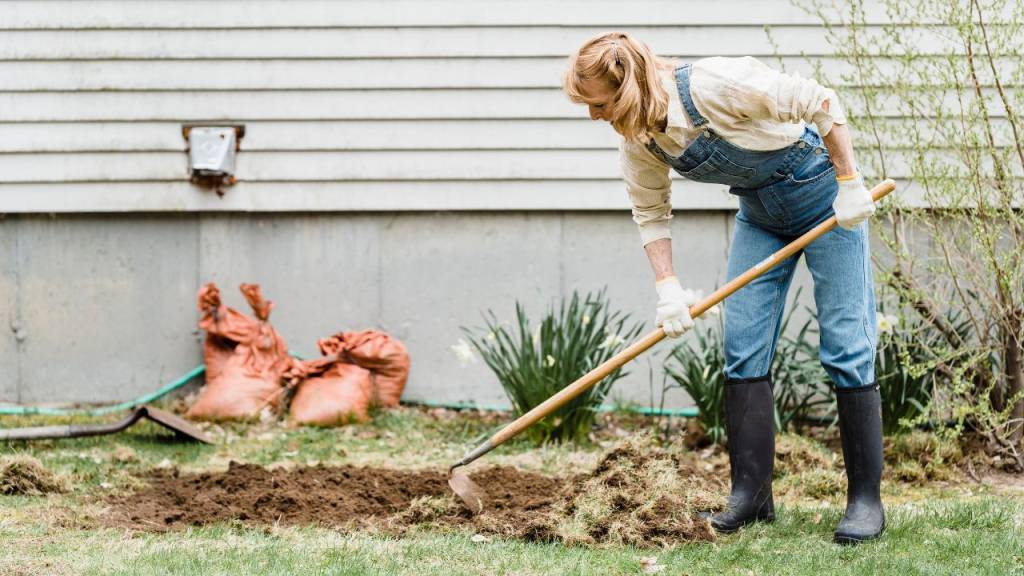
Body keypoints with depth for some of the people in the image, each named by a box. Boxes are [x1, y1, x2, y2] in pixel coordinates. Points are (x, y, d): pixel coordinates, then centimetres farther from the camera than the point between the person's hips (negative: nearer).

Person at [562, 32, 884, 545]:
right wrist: (667, 286, -8)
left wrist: (850, 185, -23)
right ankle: (751, 494, 4)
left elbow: (820, 103, -25)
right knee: (743, 349, -1)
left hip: (822, 191, -7)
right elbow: (651, 214, 4)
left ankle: (865, 499, -2)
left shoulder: (716, 85, -33)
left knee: (846, 348, -7)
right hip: (760, 210, 7)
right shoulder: (638, 144, -11)